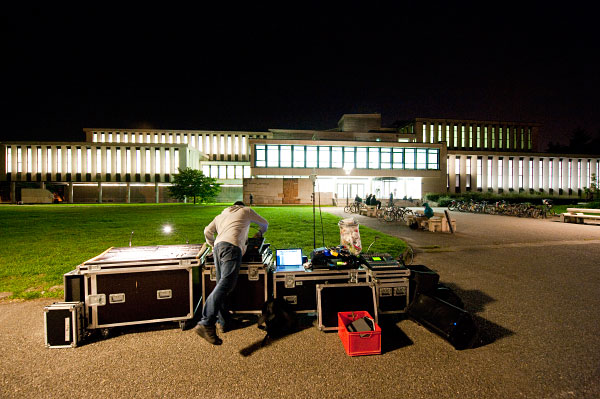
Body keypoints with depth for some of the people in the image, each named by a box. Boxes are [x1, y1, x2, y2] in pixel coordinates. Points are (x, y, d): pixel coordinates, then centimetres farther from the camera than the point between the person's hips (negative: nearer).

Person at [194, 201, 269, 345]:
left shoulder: (221, 215, 35)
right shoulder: (246, 211, 25)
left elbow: (207, 231, 28)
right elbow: (265, 224, 35)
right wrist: (259, 233, 54)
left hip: (218, 247, 7)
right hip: (231, 246, -6)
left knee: (222, 285, 8)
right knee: (225, 285, -18)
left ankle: (224, 322, 8)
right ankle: (206, 324, -30)